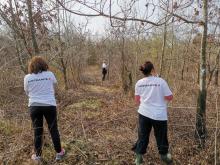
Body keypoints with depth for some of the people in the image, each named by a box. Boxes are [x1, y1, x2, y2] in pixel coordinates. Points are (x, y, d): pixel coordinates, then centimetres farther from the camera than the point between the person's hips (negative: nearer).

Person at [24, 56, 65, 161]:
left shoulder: (27, 77, -4)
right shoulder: (50, 74, -6)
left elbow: (27, 92, 8)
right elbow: (55, 84, 12)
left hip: (34, 106, 1)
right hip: (49, 105, -1)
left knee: (37, 131, 14)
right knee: (53, 129, 11)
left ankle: (37, 155, 25)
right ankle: (59, 152, 23)